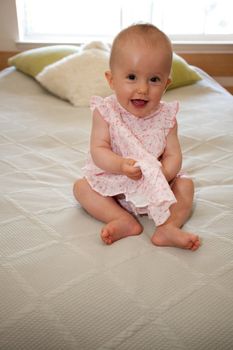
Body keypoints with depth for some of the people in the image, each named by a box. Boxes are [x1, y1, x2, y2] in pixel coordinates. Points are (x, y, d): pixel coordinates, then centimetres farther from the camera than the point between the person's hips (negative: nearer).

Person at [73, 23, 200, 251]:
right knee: (81, 187, -17)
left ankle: (168, 227, -27)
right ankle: (125, 220, -26)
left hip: (156, 184, 1)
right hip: (113, 182, 0)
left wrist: (160, 176, -33)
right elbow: (98, 151, -19)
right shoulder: (106, 112, -15)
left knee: (185, 184, -14)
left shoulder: (165, 117, -11)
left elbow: (174, 156, -12)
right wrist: (121, 166, -39)